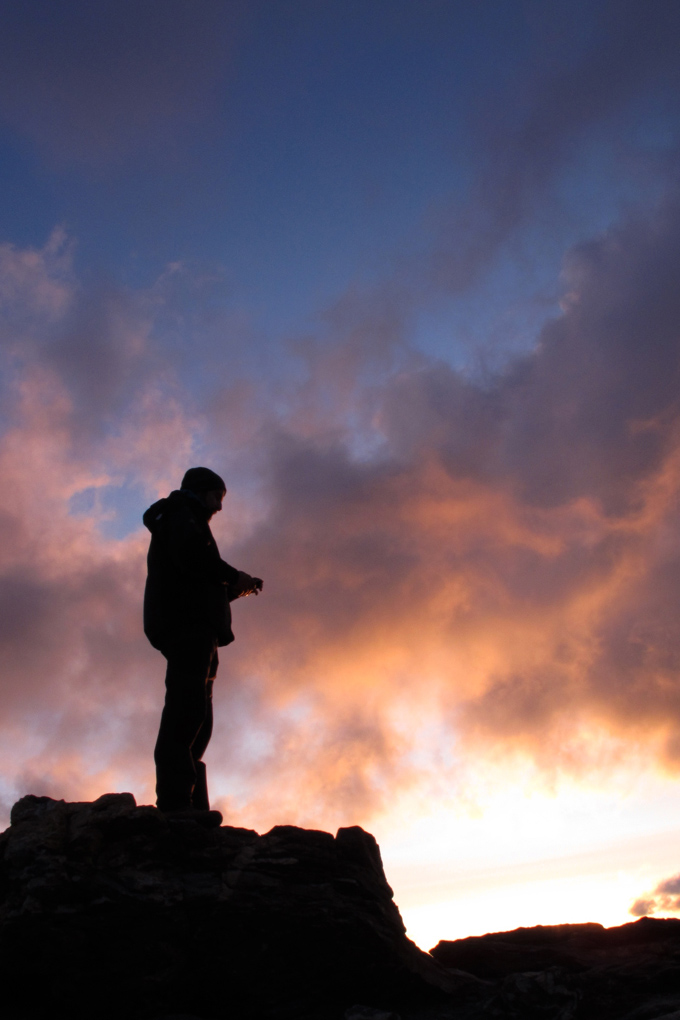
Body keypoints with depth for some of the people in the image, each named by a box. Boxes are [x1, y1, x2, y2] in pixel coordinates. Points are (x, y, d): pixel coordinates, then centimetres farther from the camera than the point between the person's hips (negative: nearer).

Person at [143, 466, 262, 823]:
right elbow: (190, 552, -15)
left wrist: (234, 588, 19)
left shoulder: (176, 520, 36)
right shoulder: (181, 513, 8)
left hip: (191, 626, 11)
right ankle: (175, 800, -29)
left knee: (196, 721, 3)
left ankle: (190, 806, -2)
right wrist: (234, 576, -6)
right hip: (188, 622, -11)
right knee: (188, 704, -21)